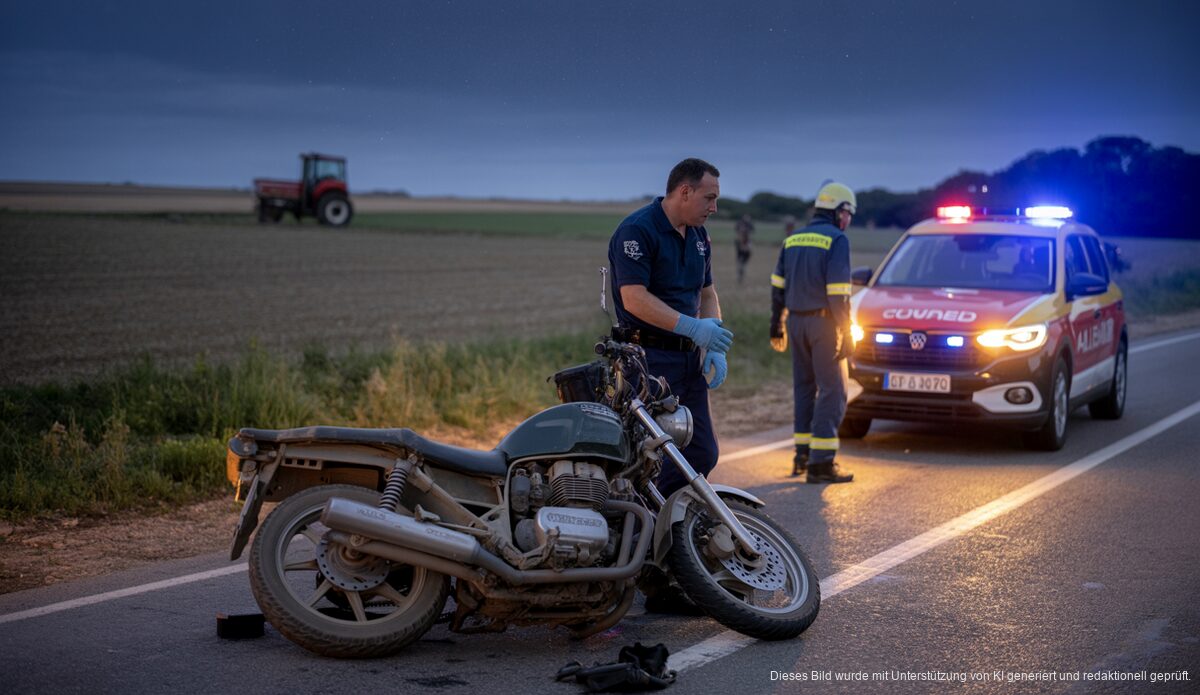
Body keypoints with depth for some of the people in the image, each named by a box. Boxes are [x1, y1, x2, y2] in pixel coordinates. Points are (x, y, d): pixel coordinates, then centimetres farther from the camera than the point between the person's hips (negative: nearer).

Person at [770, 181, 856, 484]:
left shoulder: (792, 240, 11)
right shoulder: (837, 240, -11)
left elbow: (778, 287, 13)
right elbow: (838, 292, -18)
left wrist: (777, 327, 20)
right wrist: (846, 334, -15)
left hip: (797, 322, 7)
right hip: (824, 323, -7)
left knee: (804, 388, 15)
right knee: (832, 391, -4)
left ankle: (802, 456, 18)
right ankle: (821, 463, -10)